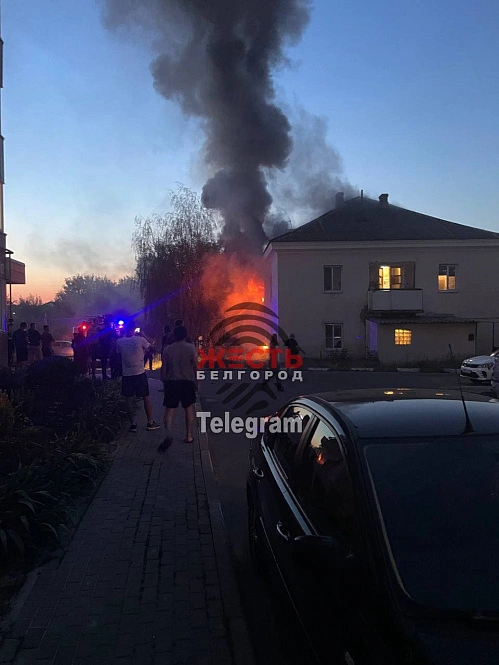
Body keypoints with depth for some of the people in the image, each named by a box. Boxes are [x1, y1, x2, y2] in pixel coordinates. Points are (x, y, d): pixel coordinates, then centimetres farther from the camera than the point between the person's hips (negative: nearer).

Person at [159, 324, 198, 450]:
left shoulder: (167, 350, 2)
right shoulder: (191, 348, -2)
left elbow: (164, 368, 3)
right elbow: (195, 366, -4)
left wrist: (164, 382, 14)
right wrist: (196, 381, 7)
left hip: (171, 381, 0)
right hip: (188, 381, 0)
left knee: (169, 409, 1)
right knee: (189, 408, 15)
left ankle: (168, 435, -18)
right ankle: (189, 435, 18)